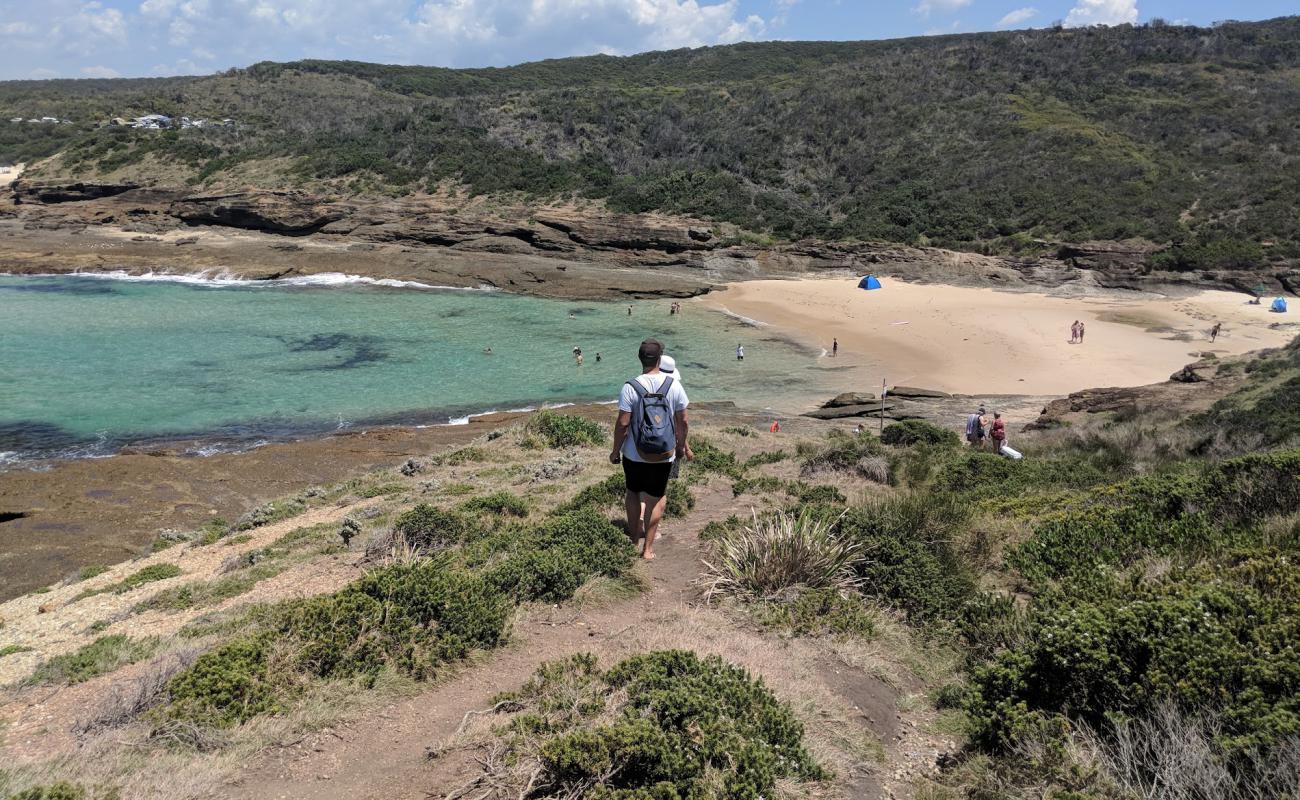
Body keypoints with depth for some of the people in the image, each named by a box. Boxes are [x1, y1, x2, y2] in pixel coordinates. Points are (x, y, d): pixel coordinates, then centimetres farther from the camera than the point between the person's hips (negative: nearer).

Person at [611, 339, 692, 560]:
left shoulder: (631, 387, -15)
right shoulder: (674, 385, -8)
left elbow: (622, 424, -12)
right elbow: (683, 422, -1)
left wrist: (616, 450, 1)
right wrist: (683, 446, 14)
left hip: (634, 454, -1)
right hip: (664, 455, 1)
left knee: (633, 493, 21)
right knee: (656, 498, 13)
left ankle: (634, 536, 33)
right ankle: (648, 548, 16)